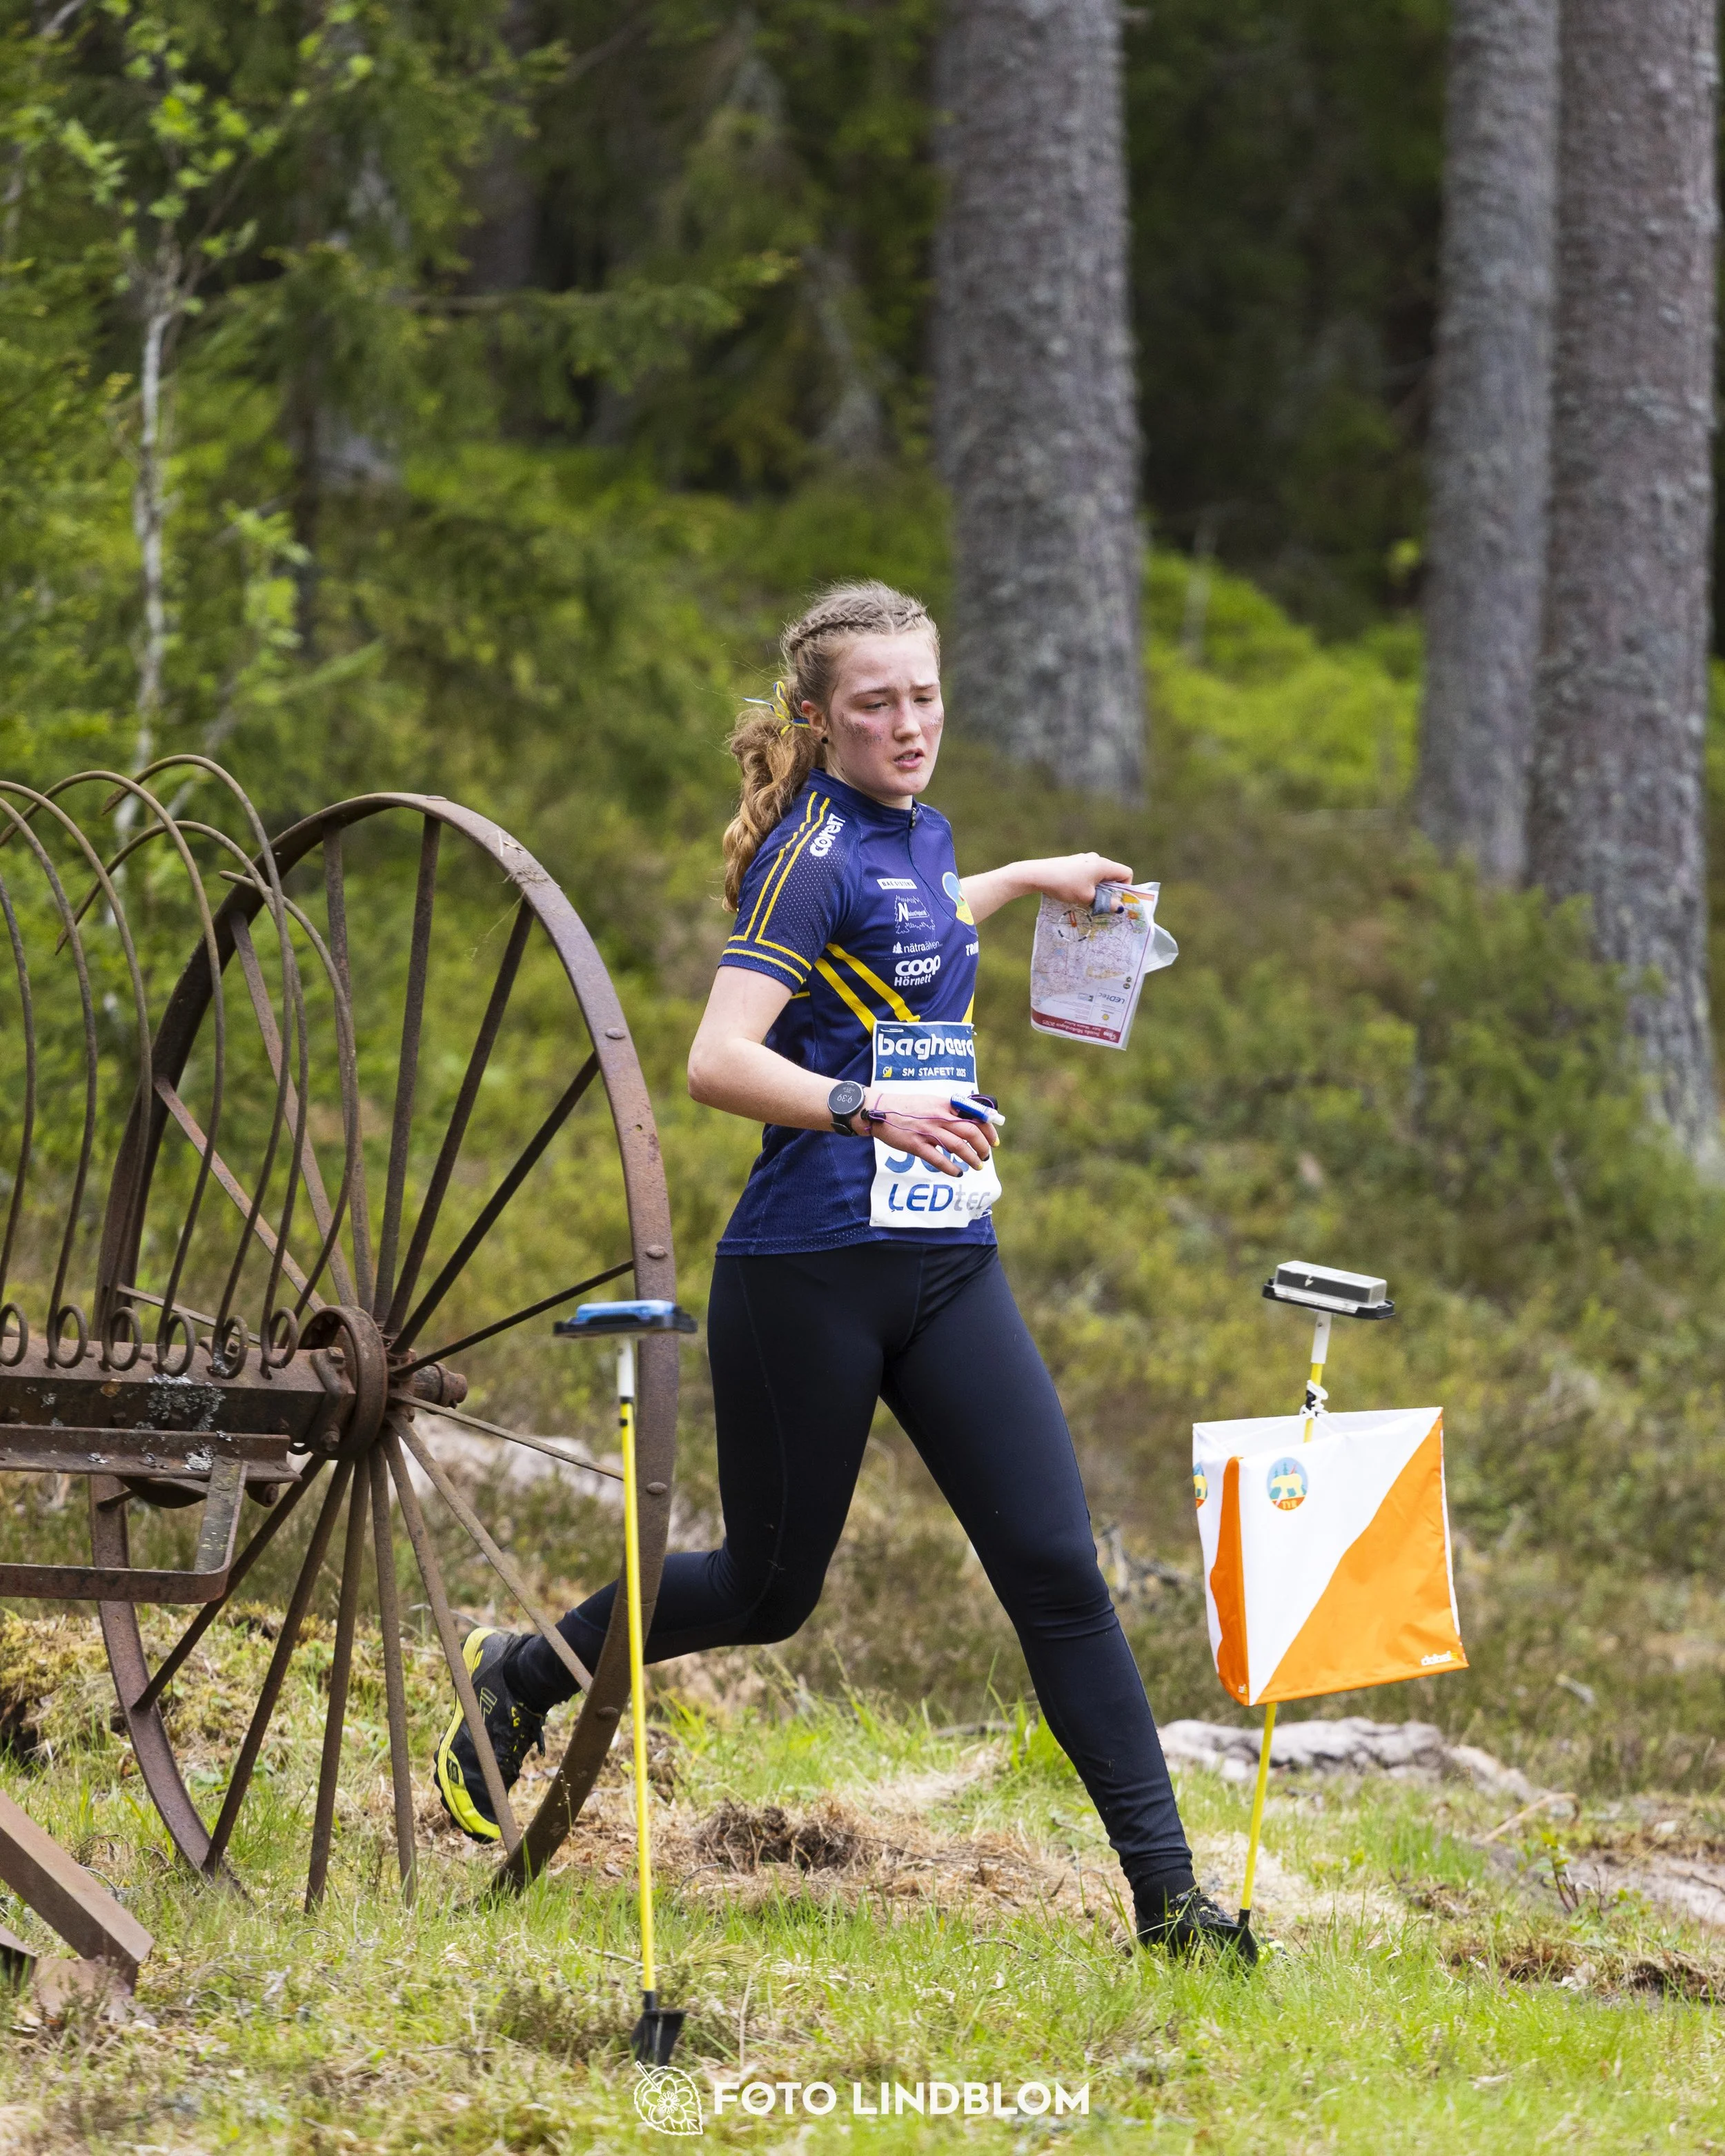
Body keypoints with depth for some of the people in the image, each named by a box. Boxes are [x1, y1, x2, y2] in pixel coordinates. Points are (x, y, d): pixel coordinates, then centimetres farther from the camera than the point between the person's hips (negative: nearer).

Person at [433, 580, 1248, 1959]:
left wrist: (1027, 881, 38)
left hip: (946, 1266, 7)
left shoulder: (918, 833, 13)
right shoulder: (811, 853, -12)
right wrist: (866, 1106, -35)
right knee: (772, 1588, 7)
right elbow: (719, 1061, -23)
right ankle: (525, 1676, 34)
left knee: (1058, 1568, -5)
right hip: (808, 1273, -7)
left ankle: (1168, 1895, -6)